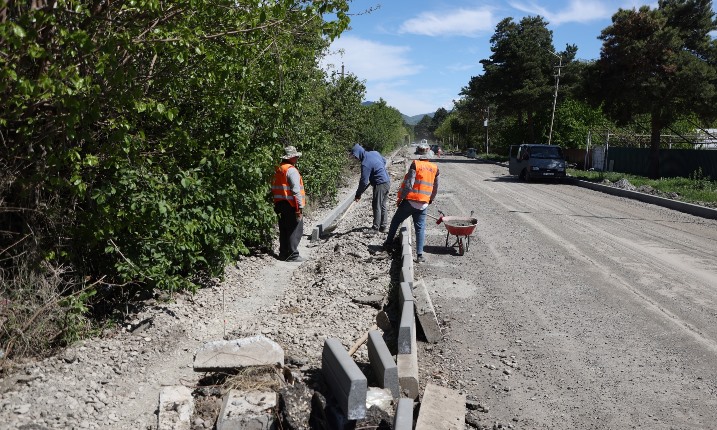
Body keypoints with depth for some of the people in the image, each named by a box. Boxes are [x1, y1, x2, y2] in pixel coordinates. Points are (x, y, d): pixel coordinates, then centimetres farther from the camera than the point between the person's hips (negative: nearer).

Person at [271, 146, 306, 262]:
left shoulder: (278, 170, 13)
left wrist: (276, 205, 18)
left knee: (284, 230, 14)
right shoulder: (291, 170, -14)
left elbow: (274, 188, 15)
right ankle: (292, 254, -1)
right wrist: (300, 206, -16)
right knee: (295, 230, -2)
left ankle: (283, 253, 20)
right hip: (291, 204, -9)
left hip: (280, 204, 9)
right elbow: (296, 190, -19)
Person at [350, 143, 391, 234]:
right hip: (387, 181, 9)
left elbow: (364, 182, -19)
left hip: (380, 184, -9)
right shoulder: (375, 153, 5)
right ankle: (383, 227, 21)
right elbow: (384, 161, 22)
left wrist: (358, 195, -11)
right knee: (383, 206, 15)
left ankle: (375, 228, 7)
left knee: (377, 206, 0)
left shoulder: (365, 164, -20)